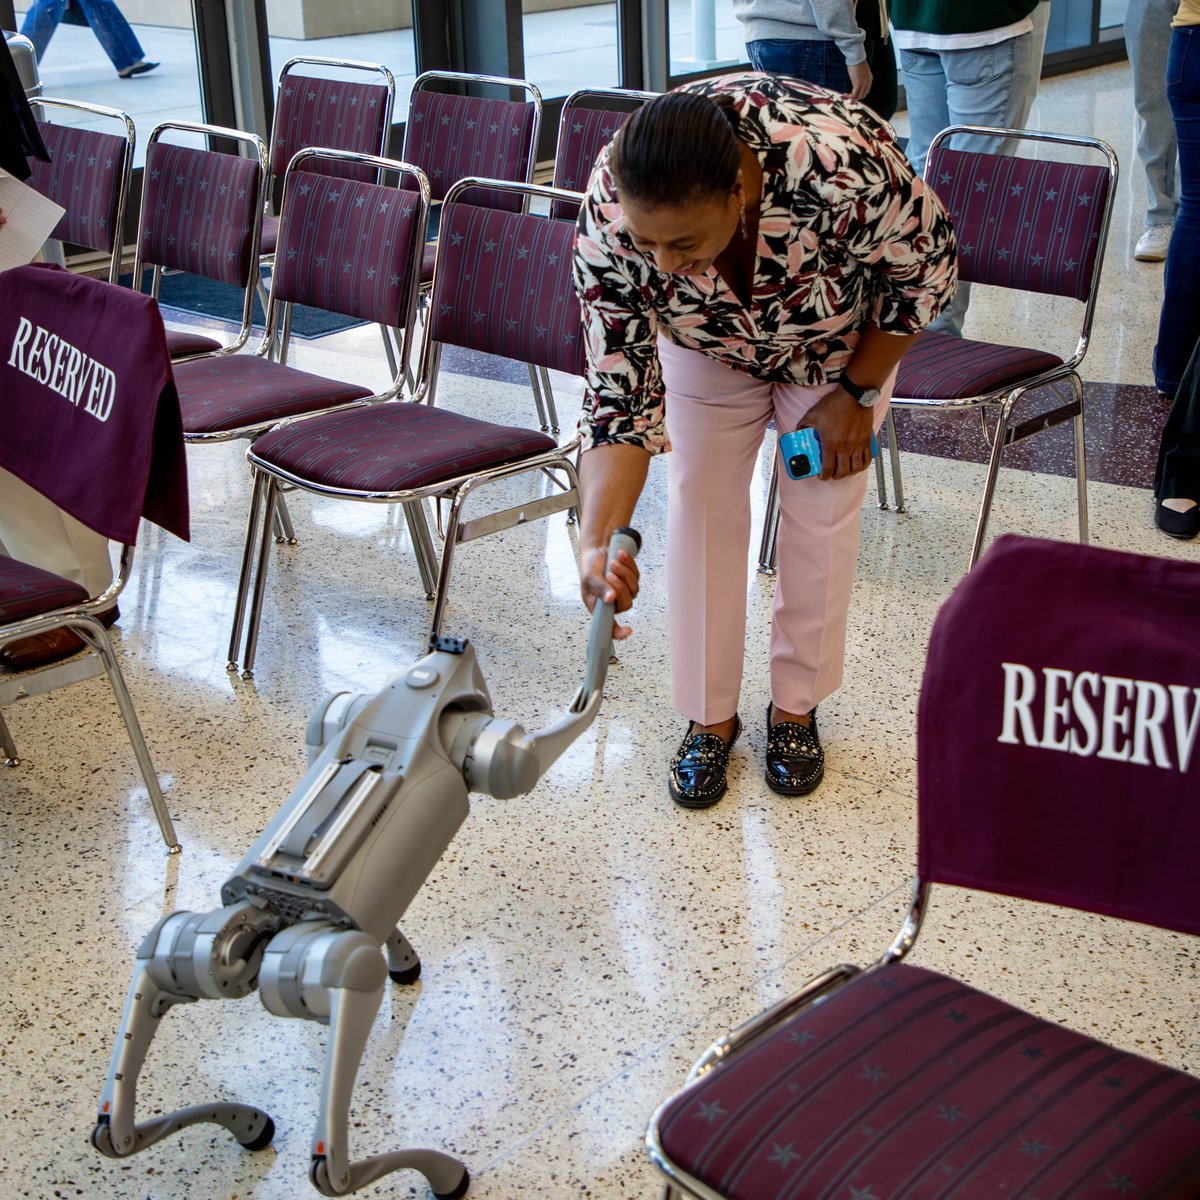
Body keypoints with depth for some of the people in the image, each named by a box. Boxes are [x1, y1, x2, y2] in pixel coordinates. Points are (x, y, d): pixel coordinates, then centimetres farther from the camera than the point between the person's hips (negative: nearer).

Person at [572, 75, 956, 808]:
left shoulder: (841, 164, -45)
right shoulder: (610, 216, -37)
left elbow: (927, 265, -23)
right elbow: (621, 388, -30)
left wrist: (855, 393, -15)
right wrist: (599, 540, -42)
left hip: (841, 336, -1)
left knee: (822, 508, 1)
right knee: (701, 506, 0)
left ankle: (797, 707, 20)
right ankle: (710, 716, 16)